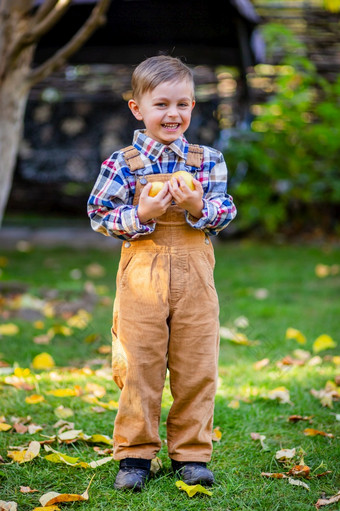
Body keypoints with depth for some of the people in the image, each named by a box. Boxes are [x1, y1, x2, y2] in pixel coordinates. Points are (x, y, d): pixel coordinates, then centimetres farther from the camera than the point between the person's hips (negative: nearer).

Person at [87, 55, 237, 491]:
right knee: (139, 367, 2)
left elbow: (224, 213, 4)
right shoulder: (122, 164, -1)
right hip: (142, 274, -2)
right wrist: (141, 215, -16)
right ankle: (134, 454, 14)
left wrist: (199, 208, -16)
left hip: (194, 275, 2)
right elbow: (99, 215, -1)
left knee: (197, 367, 5)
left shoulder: (207, 161, 5)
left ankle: (191, 452, 17)